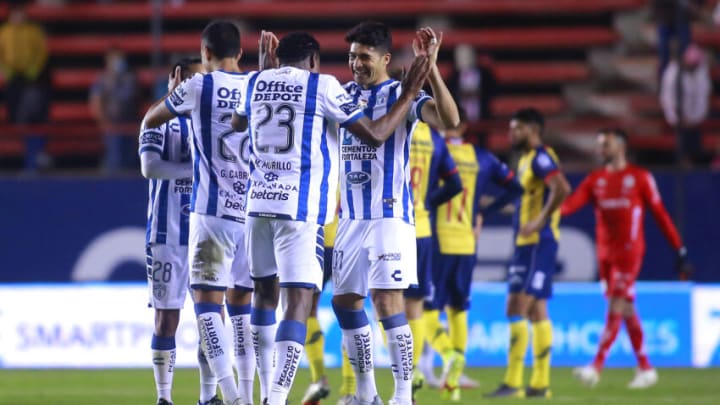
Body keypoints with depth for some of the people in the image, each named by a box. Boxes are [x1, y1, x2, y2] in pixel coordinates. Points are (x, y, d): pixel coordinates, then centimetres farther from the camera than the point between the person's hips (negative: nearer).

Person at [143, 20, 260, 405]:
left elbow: (150, 120, 11)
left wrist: (172, 96, 31)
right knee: (242, 301, 14)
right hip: (257, 211, 5)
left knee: (207, 301, -2)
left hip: (213, 211, -5)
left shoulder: (199, 87, -4)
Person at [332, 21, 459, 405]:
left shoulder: (401, 94, -7)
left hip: (389, 216, -7)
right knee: (344, 301, 9)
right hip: (350, 218, 7)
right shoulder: (344, 94, 11)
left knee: (388, 303, -13)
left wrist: (430, 68, -33)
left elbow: (449, 120, -24)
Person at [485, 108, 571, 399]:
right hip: (526, 244, 10)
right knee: (536, 311, 10)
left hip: (538, 243, -10)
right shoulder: (526, 160, 18)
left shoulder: (540, 158, -12)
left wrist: (540, 221, -24)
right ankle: (540, 383, 12)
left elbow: (562, 189, -26)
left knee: (518, 309, -12)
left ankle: (513, 382, -13)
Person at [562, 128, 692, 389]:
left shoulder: (640, 178, -1)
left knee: (616, 306, -13)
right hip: (605, 253, 5)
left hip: (629, 252, -5)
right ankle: (645, 369, 15)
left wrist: (679, 250, 0)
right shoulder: (595, 179, 10)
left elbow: (660, 214, 1)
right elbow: (573, 202, -6)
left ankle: (597, 367, -20)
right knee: (626, 309, 8)